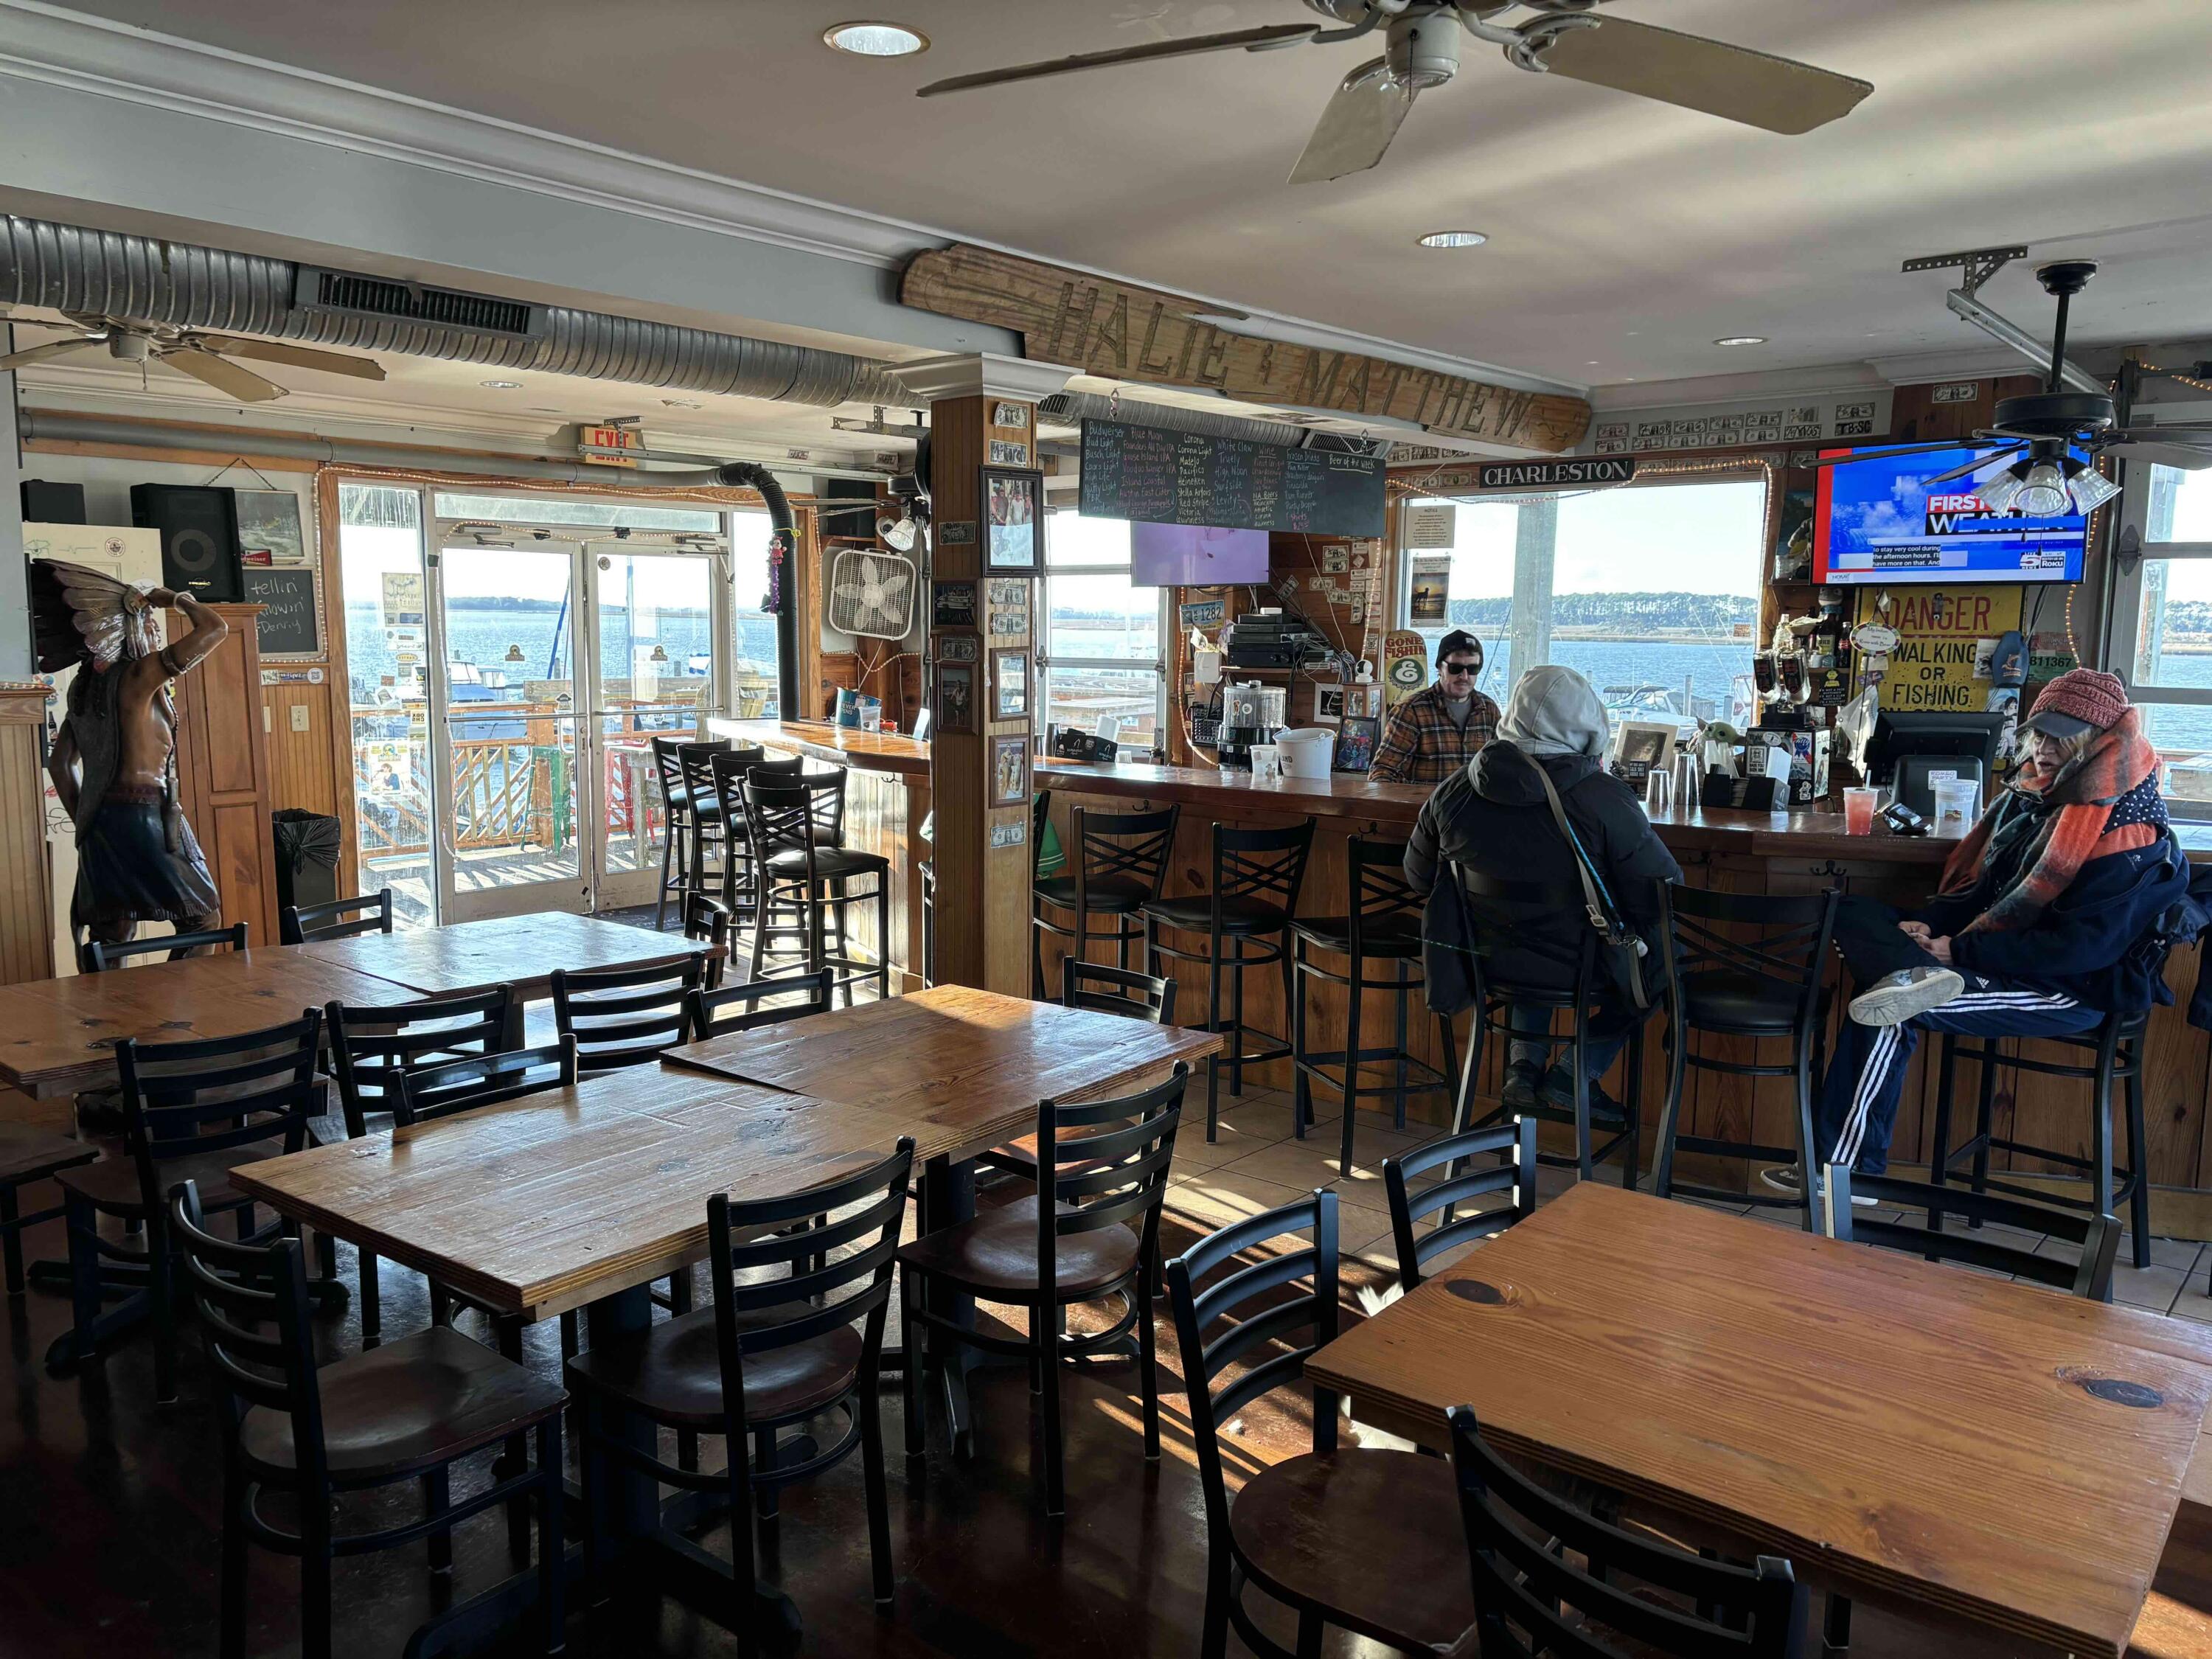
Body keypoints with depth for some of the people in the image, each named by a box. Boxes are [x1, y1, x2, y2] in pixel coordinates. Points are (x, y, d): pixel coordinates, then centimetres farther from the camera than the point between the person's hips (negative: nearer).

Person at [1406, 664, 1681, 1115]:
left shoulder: (1453, 791, -6)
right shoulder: (1604, 798, -19)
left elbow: (1420, 877, 7)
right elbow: (1663, 890, -14)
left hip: (1486, 963, 5)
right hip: (1576, 971, -5)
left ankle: (1524, 1067, 25)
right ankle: (1575, 1071, 14)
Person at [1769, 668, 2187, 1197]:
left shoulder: (2129, 837, -17)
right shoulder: (2031, 793, 7)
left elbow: (2083, 947, -23)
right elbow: (1978, 881, 15)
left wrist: (1961, 950, -22)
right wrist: (1929, 923, -4)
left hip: (2069, 993, -9)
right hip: (1986, 951, 9)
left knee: (1890, 1014, -26)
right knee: (1853, 914, -4)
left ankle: (1848, 1168, -19)